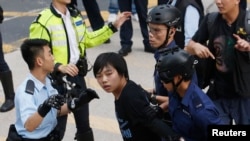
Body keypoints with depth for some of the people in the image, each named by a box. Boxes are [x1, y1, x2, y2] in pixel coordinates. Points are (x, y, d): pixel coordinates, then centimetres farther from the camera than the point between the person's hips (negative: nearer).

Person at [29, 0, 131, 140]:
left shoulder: (75, 15, 7)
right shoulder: (44, 21, -19)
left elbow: (87, 40, 18)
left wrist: (113, 26, 15)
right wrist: (60, 67, -35)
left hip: (77, 75, 7)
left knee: (84, 124, 21)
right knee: (57, 128, 3)